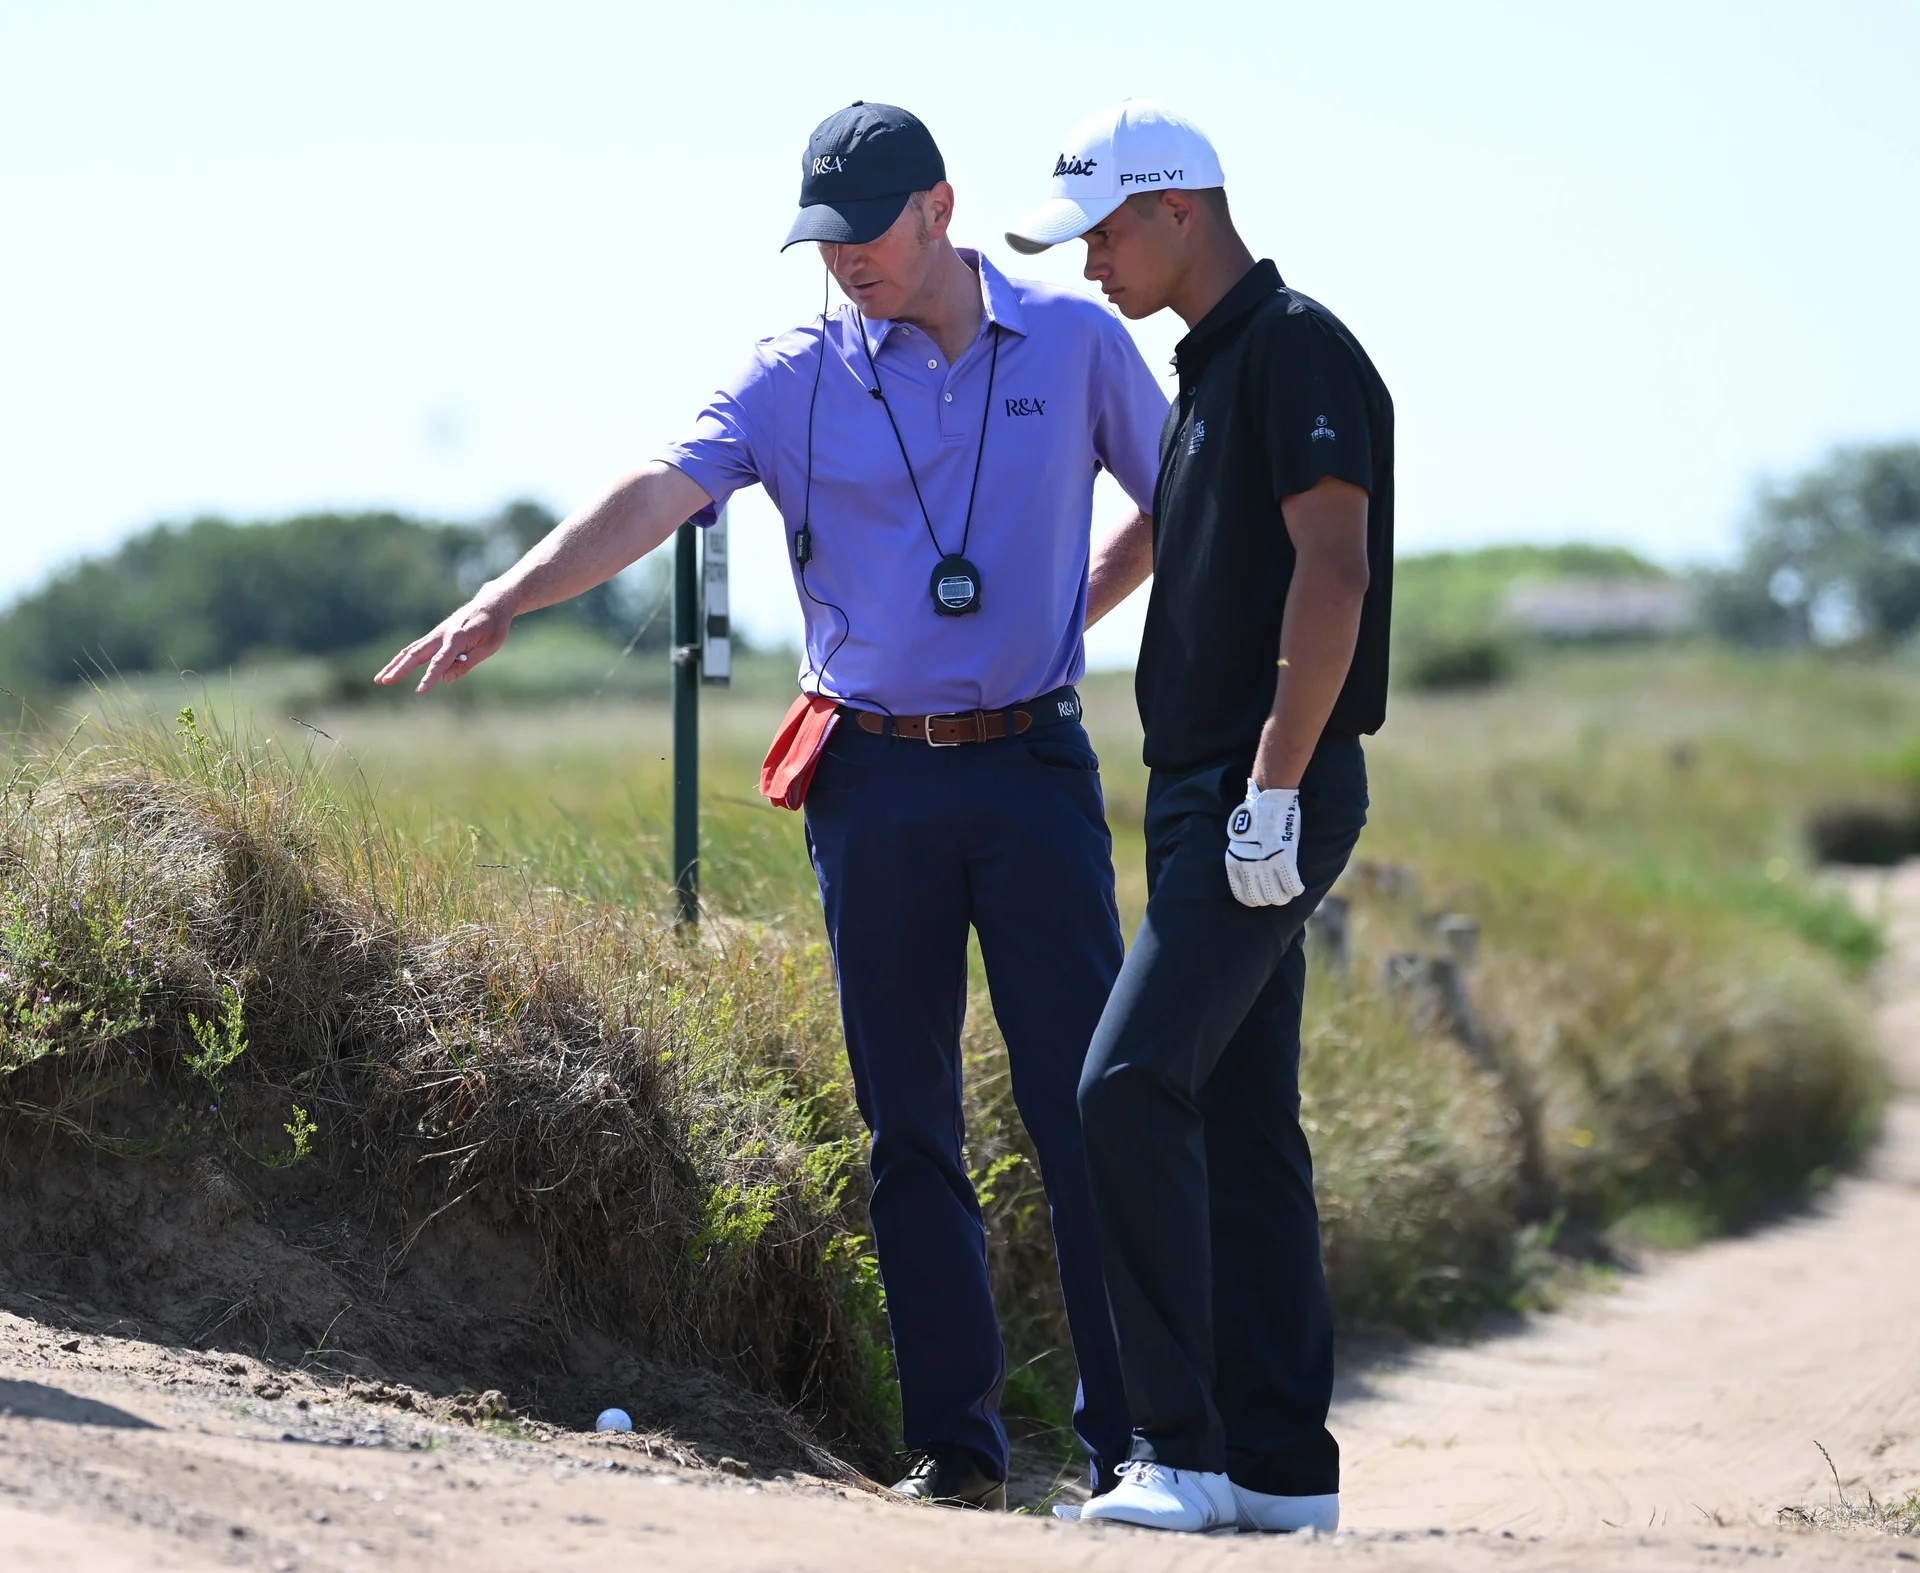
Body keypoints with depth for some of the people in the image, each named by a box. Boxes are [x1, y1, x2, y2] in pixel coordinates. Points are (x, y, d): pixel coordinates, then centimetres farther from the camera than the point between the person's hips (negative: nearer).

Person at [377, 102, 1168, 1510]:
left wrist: (1069, 615, 9)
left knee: (1085, 1103, -5)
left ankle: (1133, 1430, 1)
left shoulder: (1076, 343, 3)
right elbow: (660, 492, -12)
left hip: (1033, 766, -1)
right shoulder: (797, 377, 2)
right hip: (874, 782, 2)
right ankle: (958, 1436, 10)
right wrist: (504, 601, -25)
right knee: (909, 1121, 4)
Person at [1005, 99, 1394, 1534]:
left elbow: (1333, 572, -20)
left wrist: (1274, 791, -23)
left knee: (1132, 1083, -18)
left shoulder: (1298, 348, -11)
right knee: (1241, 1120, 9)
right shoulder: (1209, 368, 19)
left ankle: (1184, 1452, -18)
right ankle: (1283, 1466, 12)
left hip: (1271, 797, -10)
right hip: (1205, 797, 10)